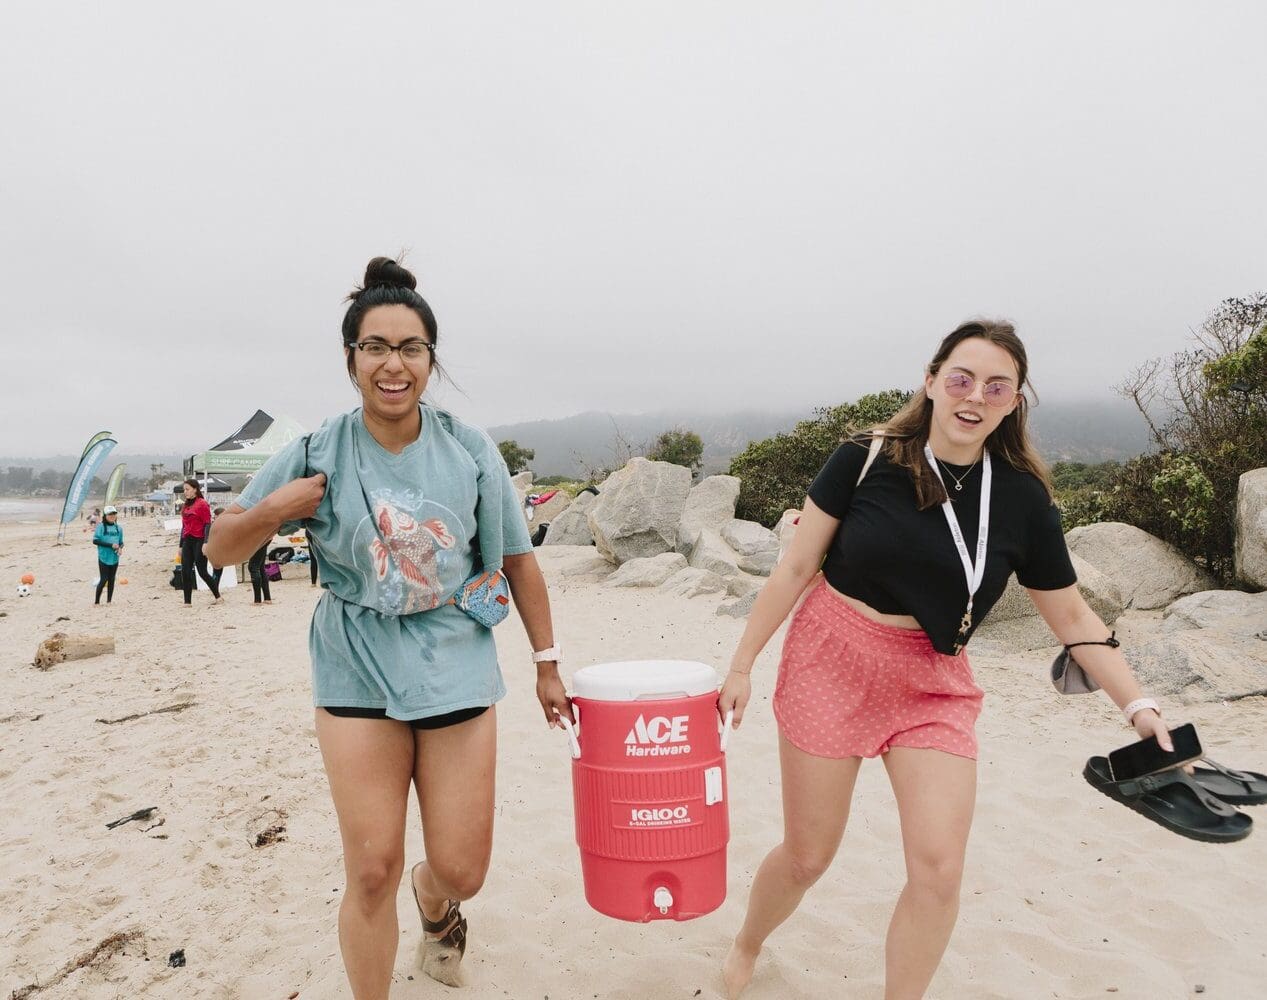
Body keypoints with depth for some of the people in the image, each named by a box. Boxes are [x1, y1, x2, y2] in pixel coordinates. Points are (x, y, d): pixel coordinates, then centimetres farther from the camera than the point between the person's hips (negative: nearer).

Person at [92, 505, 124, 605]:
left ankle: (109, 601, 17)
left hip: (114, 558, 4)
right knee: (103, 579, -4)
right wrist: (110, 545, -17)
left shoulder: (119, 527, 9)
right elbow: (95, 540, -11)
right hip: (104, 558, -4)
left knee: (111, 579, 9)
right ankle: (97, 601, 8)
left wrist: (120, 548, -6)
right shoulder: (101, 526, -5)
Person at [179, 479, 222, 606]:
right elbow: (184, 526, 19)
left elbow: (207, 524, -12)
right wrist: (181, 545, 18)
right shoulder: (186, 506, 15)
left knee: (202, 571, -3)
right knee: (185, 572, 1)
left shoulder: (202, 504, -7)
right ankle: (187, 602, 5)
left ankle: (217, 596, 12)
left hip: (199, 541, -7)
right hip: (187, 541, 7)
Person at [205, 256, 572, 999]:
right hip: (358, 673, 0)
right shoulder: (317, 455, -6)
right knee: (372, 871, 2)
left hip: (457, 667, 1)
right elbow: (221, 551, 3)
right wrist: (271, 512, -18)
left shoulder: (470, 450, -6)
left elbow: (518, 562, 1)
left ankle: (434, 902, 46)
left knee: (462, 870, 7)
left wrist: (548, 666, 5)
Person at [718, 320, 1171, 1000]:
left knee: (939, 869, -7)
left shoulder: (1023, 497, -4)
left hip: (934, 685, 2)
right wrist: (742, 664, -3)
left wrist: (1138, 706, -4)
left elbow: (1071, 616, 5)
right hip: (832, 662, -2)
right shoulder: (867, 458, -11)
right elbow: (797, 567, -6)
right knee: (807, 857, 9)